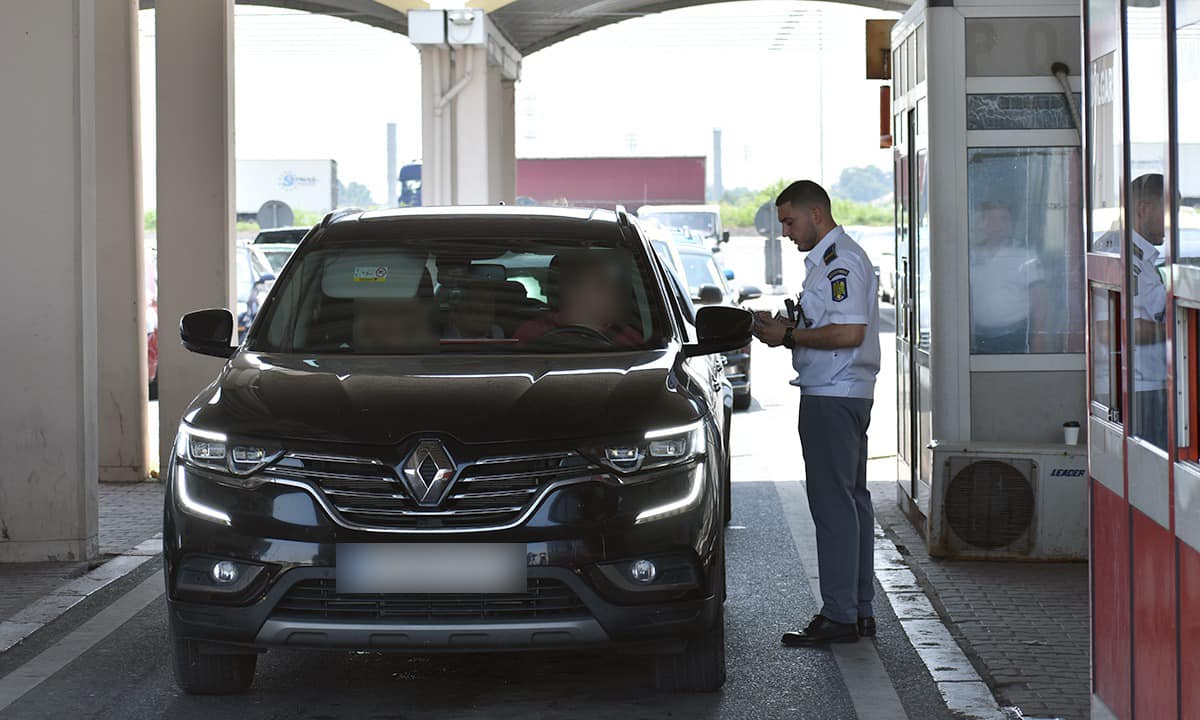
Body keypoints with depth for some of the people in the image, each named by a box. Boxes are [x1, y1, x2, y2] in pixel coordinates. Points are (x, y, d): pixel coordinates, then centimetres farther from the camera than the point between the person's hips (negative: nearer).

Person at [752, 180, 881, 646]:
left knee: (833, 504, -9)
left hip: (832, 396, -11)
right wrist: (787, 325, 10)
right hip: (847, 396, 11)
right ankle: (860, 611, 18)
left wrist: (788, 336, -16)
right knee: (852, 500, 12)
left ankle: (839, 616, -8)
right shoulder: (829, 259, 19)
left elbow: (849, 332, -24)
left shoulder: (841, 261, -15)